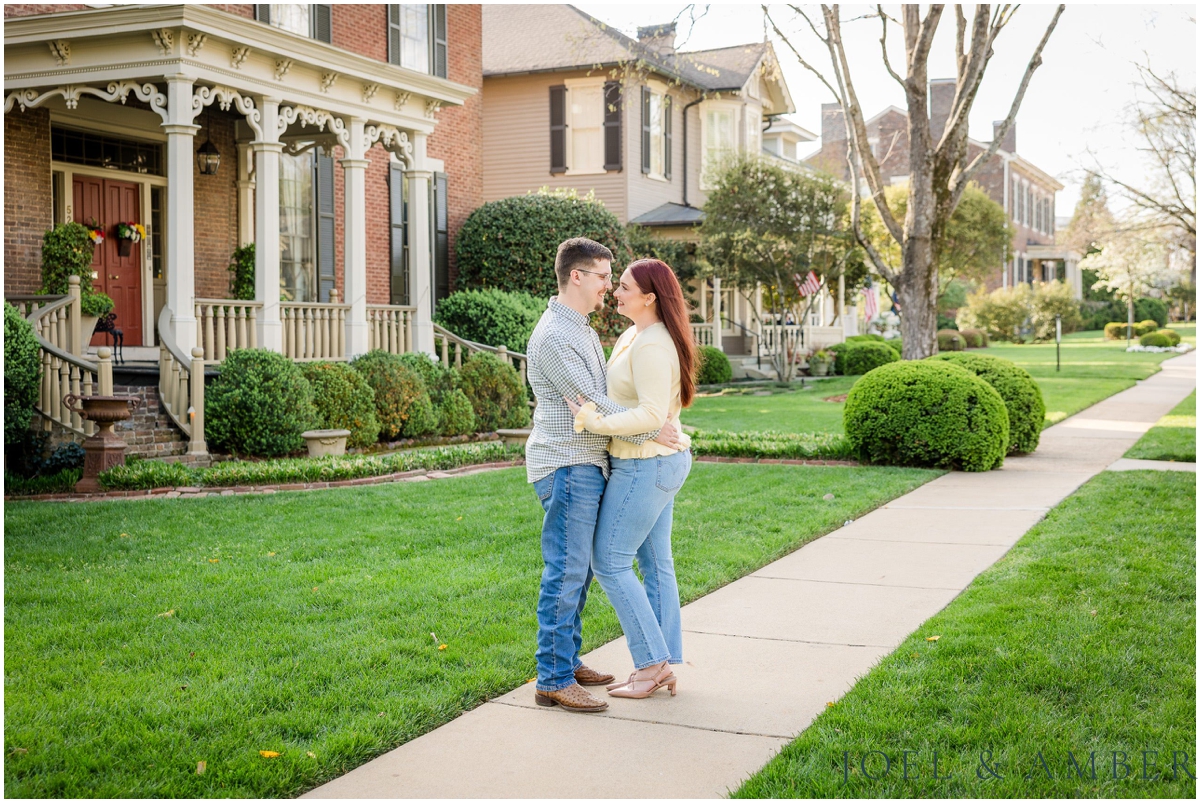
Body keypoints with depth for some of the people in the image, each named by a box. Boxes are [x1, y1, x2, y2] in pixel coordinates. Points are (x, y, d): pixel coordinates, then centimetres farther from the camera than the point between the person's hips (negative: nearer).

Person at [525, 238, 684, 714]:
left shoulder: (583, 331, 18)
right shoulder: (553, 336, -15)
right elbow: (591, 403, -19)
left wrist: (658, 422, 14)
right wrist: (651, 431, -15)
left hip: (586, 466, 10)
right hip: (566, 466, -10)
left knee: (578, 570, 14)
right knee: (565, 573, -9)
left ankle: (567, 661, 23)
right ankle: (552, 681, -5)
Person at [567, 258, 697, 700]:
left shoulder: (651, 345, -20)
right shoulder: (635, 335, 12)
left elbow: (652, 413, -27)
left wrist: (597, 423, -28)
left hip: (645, 465, -10)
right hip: (662, 462, 10)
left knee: (610, 561, -4)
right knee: (655, 563, 12)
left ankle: (652, 663, 2)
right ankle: (664, 665, 18)